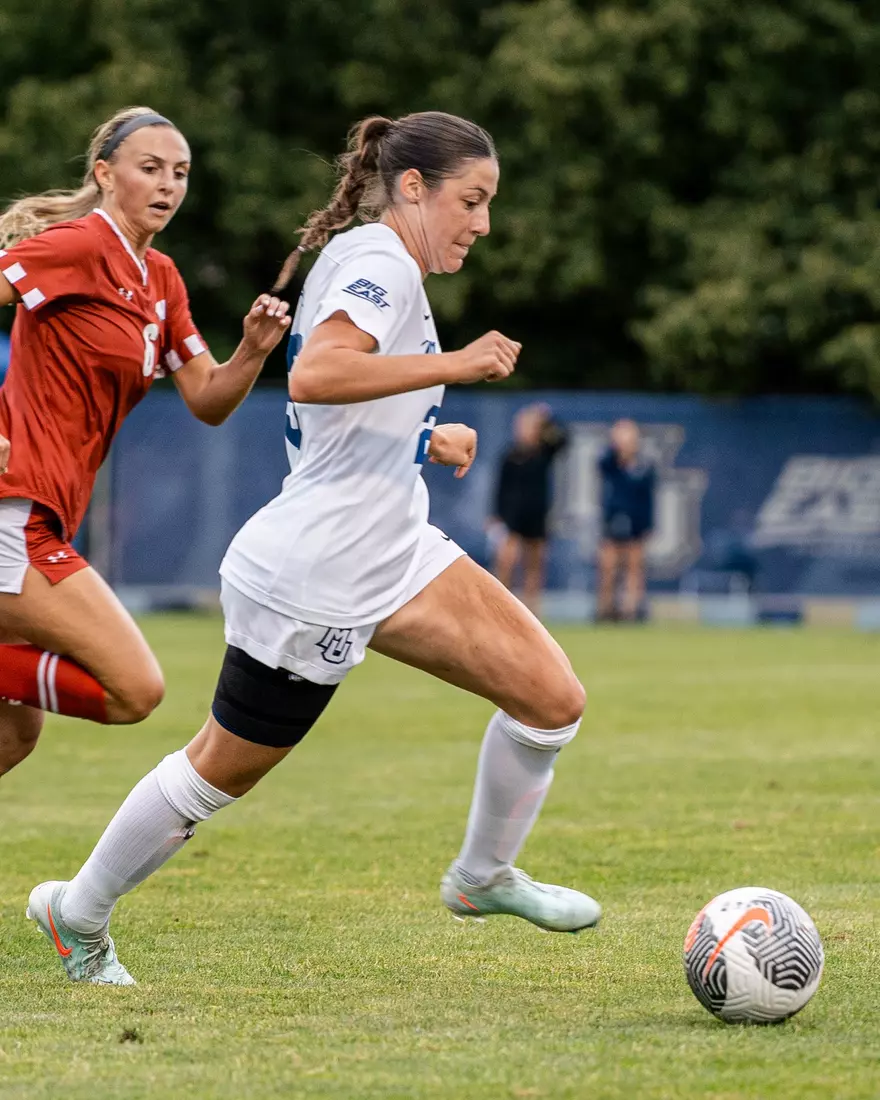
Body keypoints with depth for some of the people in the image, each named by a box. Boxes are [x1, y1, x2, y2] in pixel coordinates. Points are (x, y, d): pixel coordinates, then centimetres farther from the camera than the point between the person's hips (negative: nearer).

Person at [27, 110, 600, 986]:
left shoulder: (369, 262, 16)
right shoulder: (380, 260, -14)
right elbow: (315, 375, -34)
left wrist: (426, 440, 15)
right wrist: (459, 364, -31)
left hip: (389, 554, 9)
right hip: (315, 579, -9)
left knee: (552, 697, -4)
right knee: (222, 770, 7)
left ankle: (482, 877, 17)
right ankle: (79, 911, 27)